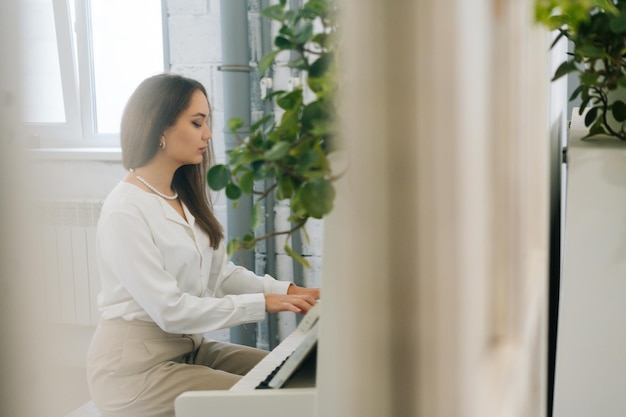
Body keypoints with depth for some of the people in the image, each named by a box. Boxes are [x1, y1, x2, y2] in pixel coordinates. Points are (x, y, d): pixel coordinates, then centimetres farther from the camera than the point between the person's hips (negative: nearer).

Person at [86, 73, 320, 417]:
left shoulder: (185, 199, 9)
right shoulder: (125, 211, -20)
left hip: (188, 347, 9)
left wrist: (288, 291, -6)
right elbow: (170, 310, -22)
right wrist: (262, 304, -19)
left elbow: (223, 273, 8)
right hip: (134, 365, -8)